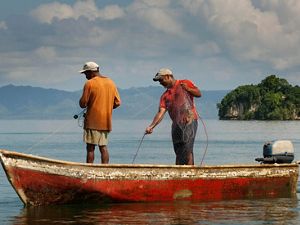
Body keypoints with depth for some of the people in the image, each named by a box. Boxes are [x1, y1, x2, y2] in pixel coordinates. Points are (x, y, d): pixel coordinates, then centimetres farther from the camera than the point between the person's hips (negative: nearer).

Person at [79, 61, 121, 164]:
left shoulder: (89, 83, -9)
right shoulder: (111, 83, 10)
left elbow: (83, 104, -12)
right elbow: (117, 103, 9)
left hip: (92, 122, -6)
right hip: (106, 122, 6)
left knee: (90, 148, -2)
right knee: (103, 147, 8)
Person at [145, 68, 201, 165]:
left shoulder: (185, 83, 7)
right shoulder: (165, 96, 16)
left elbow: (199, 94, 3)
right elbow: (161, 112, 5)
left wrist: (187, 89, -14)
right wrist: (151, 126, -8)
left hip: (190, 121, -5)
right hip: (176, 124, 6)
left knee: (187, 149, -15)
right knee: (178, 152, 4)